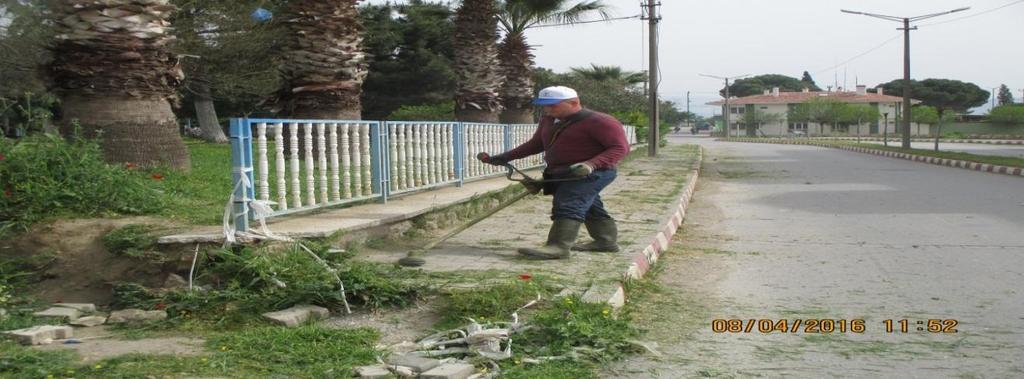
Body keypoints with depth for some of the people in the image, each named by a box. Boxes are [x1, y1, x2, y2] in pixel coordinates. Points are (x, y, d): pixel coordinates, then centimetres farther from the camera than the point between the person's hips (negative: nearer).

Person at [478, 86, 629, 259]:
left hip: (591, 173, -9)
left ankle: (559, 247, -30)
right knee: (590, 208, 16)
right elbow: (535, 144, 22)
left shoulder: (599, 122, -15)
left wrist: (591, 164, -33)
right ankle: (607, 241, 27)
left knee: (567, 205, -22)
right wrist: (505, 157, 12)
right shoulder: (548, 121, 11)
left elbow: (621, 148, -18)